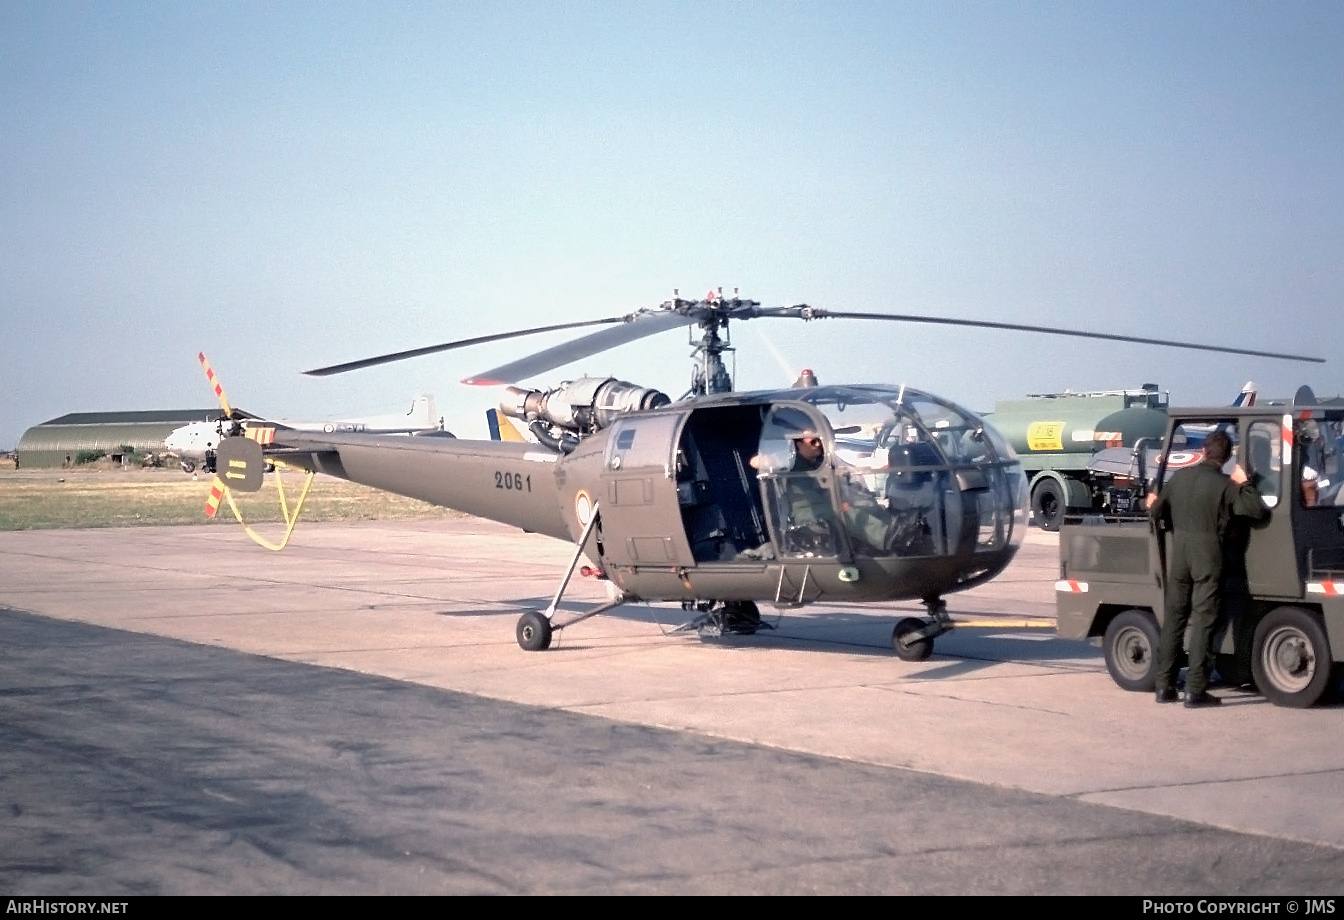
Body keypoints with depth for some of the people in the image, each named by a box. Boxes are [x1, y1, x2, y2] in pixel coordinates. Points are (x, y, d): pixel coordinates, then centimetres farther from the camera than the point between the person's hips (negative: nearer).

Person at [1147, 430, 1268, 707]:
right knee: (1203, 621, -2)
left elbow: (1155, 513, 15)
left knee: (1173, 617, 11)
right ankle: (1195, 690, -5)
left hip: (1178, 554, 5)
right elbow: (1258, 512, -12)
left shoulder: (1180, 476, 7)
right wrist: (1245, 483, 0)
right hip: (1209, 557, -5)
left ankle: (1164, 686, 13)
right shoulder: (1225, 484, -8)